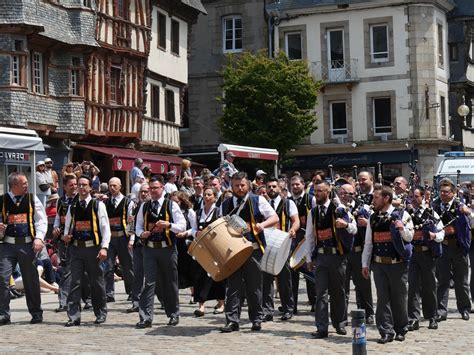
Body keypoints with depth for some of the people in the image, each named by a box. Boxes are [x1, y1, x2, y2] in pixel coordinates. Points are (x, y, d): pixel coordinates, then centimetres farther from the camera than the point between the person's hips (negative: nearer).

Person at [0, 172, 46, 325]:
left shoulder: (32, 199, 5)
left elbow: (41, 220, 3)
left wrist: (39, 238, -10)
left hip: (27, 244, 0)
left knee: (31, 279, 7)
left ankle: (36, 313, 19)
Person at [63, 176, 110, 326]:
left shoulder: (98, 205, 0)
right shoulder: (72, 207, 12)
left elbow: (105, 227, -4)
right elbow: (68, 226, 20)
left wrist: (104, 247, -13)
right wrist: (66, 236, -3)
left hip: (93, 248, -3)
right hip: (76, 248, 3)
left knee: (96, 282, 6)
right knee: (75, 282, -3)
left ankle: (101, 313, 20)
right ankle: (74, 316, -2)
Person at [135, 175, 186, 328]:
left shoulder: (171, 205, 1)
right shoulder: (144, 207, 11)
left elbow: (182, 226, -2)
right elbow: (138, 225, 16)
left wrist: (168, 225, -19)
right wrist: (141, 233, -6)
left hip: (168, 249, -2)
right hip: (149, 248, 2)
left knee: (170, 283, 8)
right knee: (149, 282, -6)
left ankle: (173, 314, 22)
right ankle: (145, 317, -7)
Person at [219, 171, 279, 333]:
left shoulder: (258, 201, 5)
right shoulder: (225, 205, 13)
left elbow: (275, 218, 3)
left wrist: (262, 224, -15)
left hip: (253, 249, -2)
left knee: (254, 286, 4)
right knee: (233, 286, -1)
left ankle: (256, 319, 15)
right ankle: (232, 320, 2)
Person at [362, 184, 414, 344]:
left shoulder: (402, 215, -2)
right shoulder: (373, 218, 11)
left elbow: (409, 237, -1)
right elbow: (368, 243, 14)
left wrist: (402, 228, -23)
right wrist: (365, 264, 10)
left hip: (398, 264, -3)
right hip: (379, 264, 3)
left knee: (399, 298, 4)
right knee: (383, 298, 1)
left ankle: (400, 330, 19)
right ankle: (386, 332, 5)